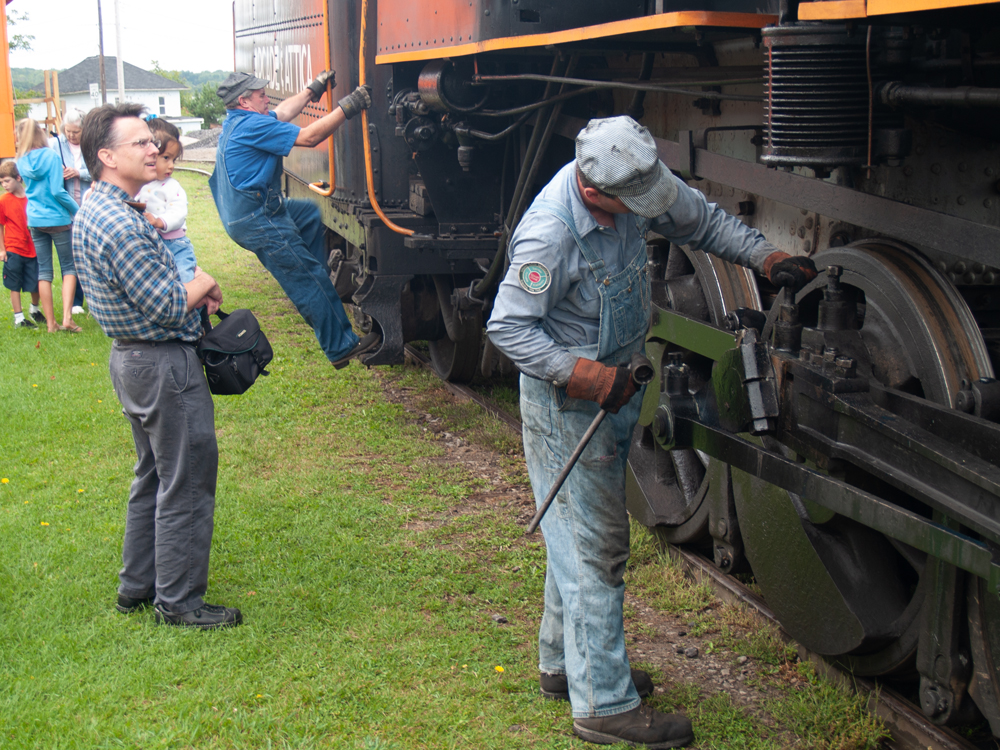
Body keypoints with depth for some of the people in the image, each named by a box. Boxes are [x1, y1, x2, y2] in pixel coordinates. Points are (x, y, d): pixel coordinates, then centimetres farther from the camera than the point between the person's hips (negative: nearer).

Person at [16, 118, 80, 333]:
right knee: (69, 267, 6)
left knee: (44, 271, 9)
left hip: (35, 221, 4)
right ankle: (67, 317, -8)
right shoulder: (51, 156, -11)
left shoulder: (22, 161, 2)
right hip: (58, 219, -4)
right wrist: (77, 210, -5)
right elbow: (58, 191, -15)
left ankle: (51, 323, 10)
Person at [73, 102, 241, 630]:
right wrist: (202, 286, -5)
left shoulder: (92, 210, 9)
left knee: (153, 476, 21)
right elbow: (167, 308, -25)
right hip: (164, 364, -11)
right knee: (186, 485, 0)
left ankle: (137, 586, 30)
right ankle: (178, 601, 9)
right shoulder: (121, 225, -25)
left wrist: (188, 290, 4)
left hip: (130, 358, 11)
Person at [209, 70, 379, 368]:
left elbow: (282, 112, 25)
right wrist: (346, 108, -18)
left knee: (313, 213, 24)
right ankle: (341, 348, -1)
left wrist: (314, 89, 26)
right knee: (309, 280, -6)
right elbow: (309, 137, -21)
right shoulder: (251, 125, -18)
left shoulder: (236, 123, 13)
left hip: (243, 213, 11)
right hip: (258, 222, -11)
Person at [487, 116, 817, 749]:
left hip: (615, 386, 9)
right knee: (595, 545, -4)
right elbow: (507, 327, -23)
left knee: (586, 536, 19)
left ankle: (565, 664, 35)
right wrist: (585, 376, -28)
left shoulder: (631, 185, -8)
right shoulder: (549, 237, -30)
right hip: (566, 402, -9)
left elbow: (700, 219, 10)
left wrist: (767, 258, 1)